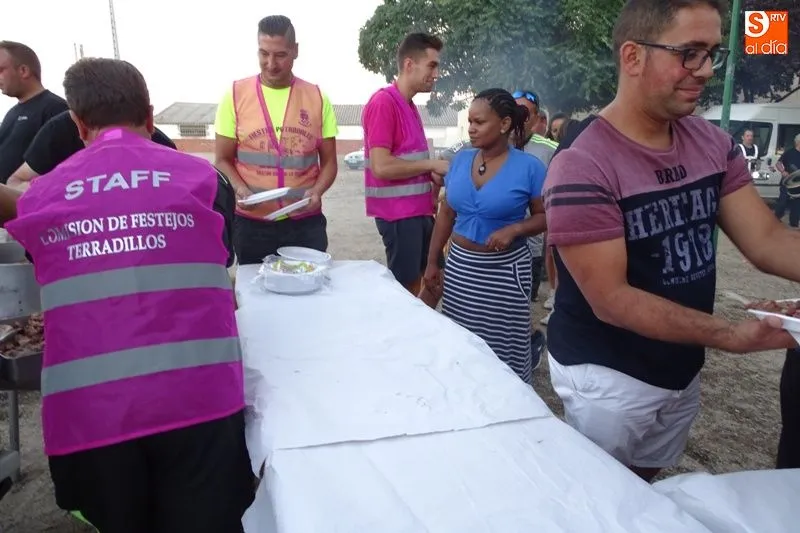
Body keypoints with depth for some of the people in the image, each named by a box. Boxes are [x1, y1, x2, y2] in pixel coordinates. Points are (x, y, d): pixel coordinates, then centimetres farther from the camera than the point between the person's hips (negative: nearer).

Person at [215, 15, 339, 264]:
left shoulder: (317, 98, 3)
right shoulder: (236, 95, 0)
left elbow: (329, 161, 6)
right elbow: (223, 160, 3)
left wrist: (316, 191, -13)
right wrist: (240, 188, -16)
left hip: (306, 224, 1)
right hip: (252, 224, 0)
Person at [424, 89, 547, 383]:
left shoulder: (529, 167, -11)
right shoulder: (460, 159, 2)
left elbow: (545, 216, -3)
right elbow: (446, 214, 9)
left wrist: (513, 230, -22)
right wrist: (432, 261, 10)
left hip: (505, 269, -4)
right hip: (459, 265, 4)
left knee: (504, 344, 6)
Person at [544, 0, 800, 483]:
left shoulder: (713, 143, -1)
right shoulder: (583, 167, -24)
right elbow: (610, 299, -25)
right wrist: (730, 334, -30)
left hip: (683, 370, 7)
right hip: (607, 378, -6)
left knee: (644, 493, 28)